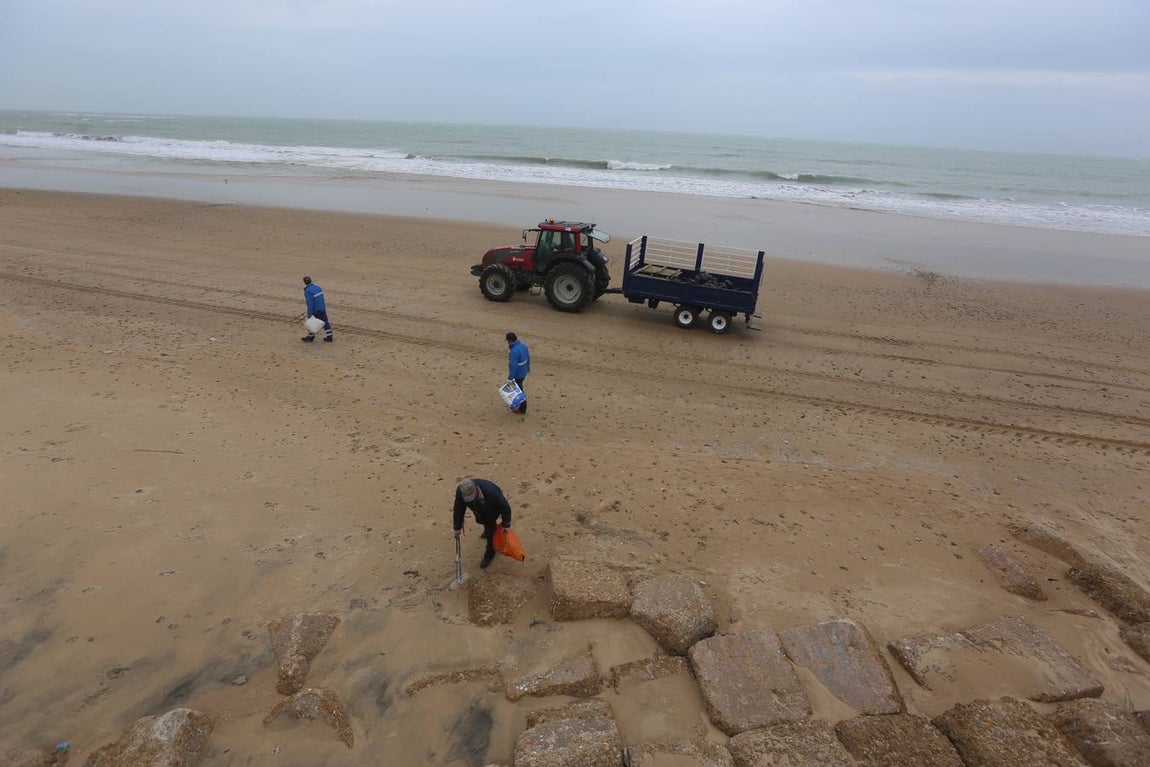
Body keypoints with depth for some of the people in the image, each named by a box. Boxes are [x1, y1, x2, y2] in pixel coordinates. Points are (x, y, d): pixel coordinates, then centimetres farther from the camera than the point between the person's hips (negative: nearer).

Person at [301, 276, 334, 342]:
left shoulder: (308, 291, -20)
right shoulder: (317, 287, 5)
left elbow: (310, 303, -22)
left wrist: (309, 313, -18)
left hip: (315, 311, -7)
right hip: (322, 309, 7)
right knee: (325, 322, 10)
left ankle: (310, 337, 23)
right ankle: (329, 337, 11)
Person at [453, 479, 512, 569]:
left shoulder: (491, 492, -47)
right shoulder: (460, 491, -36)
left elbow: (505, 506, -32)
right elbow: (459, 509, -18)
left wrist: (506, 525, -25)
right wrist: (457, 527, -11)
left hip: (493, 508, -5)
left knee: (490, 531, -3)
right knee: (480, 520, 29)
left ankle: (489, 554, 22)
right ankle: (487, 529, 65)